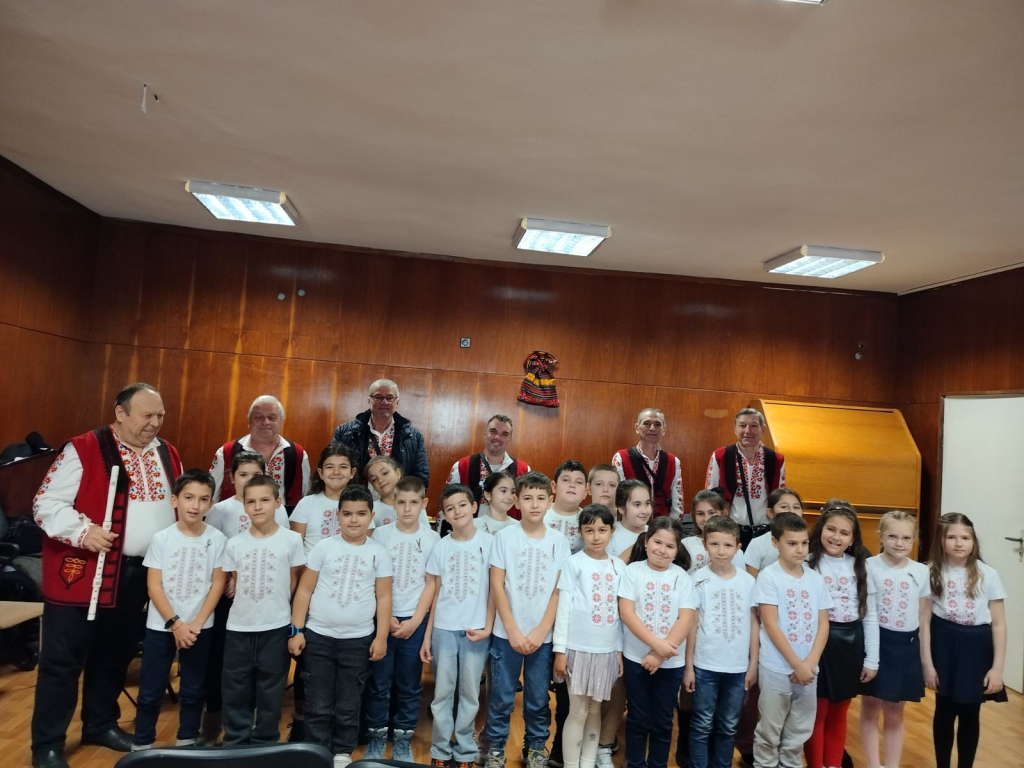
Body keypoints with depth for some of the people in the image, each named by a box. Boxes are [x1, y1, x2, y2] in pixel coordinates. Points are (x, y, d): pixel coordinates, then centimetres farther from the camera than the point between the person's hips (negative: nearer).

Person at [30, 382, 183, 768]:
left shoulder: (167, 454, 7)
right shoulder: (83, 449, -12)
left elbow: (179, 504, 17)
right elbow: (47, 504, -12)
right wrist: (82, 531, -26)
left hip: (140, 573, 6)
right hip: (82, 570, -6)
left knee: (116, 654, 19)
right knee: (63, 659, 5)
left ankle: (101, 724, 37)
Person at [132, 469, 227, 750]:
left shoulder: (217, 539, -6)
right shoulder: (161, 538, -7)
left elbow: (217, 584, -4)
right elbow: (154, 586, -7)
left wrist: (196, 624, -10)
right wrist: (175, 624, -12)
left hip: (199, 628, 0)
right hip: (160, 626, 0)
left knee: (193, 691, 11)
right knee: (150, 692, 8)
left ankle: (186, 744, 28)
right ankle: (141, 746, 26)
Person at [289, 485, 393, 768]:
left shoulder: (378, 553, -1)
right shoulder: (324, 547, -3)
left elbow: (384, 597, 1)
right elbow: (304, 590, 0)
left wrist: (381, 637, -3)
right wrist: (297, 630, -4)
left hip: (358, 639, 0)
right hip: (318, 636, 0)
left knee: (348, 706, 12)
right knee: (318, 705, 8)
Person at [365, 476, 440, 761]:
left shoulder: (431, 537, -1)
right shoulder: (380, 534, -2)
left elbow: (431, 584, 1)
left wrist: (415, 620, -6)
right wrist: (386, 618, -7)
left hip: (415, 621, 0)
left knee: (409, 684, 9)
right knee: (379, 682, 6)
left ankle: (403, 740, 22)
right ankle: (376, 738, 22)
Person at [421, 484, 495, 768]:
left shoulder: (488, 542, -3)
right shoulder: (440, 547, 2)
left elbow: (493, 589, 0)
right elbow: (433, 594, 5)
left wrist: (488, 627, -6)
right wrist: (427, 636, 3)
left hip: (475, 629, -1)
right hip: (444, 629, 1)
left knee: (470, 693, 8)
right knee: (442, 693, 8)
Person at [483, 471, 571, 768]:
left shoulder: (559, 541, 0)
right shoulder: (504, 537, -5)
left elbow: (559, 590, 0)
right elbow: (497, 586, -5)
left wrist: (540, 630, -6)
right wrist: (513, 631, -8)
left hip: (543, 635, 1)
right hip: (507, 633, -1)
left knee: (538, 698, 11)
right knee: (501, 697, 7)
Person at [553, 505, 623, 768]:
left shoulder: (619, 567, 5)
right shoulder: (574, 563, -6)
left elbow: (620, 612, 9)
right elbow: (564, 607, -7)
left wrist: (620, 650, 9)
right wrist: (560, 649, -8)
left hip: (607, 649, 4)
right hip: (580, 647, -4)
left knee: (595, 710, 13)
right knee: (578, 711, 2)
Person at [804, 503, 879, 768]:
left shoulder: (860, 567, 4)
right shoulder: (808, 565, -10)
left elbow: (870, 617, 8)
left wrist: (871, 659, 6)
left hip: (850, 645, 4)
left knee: (838, 715, 16)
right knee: (816, 715, 6)